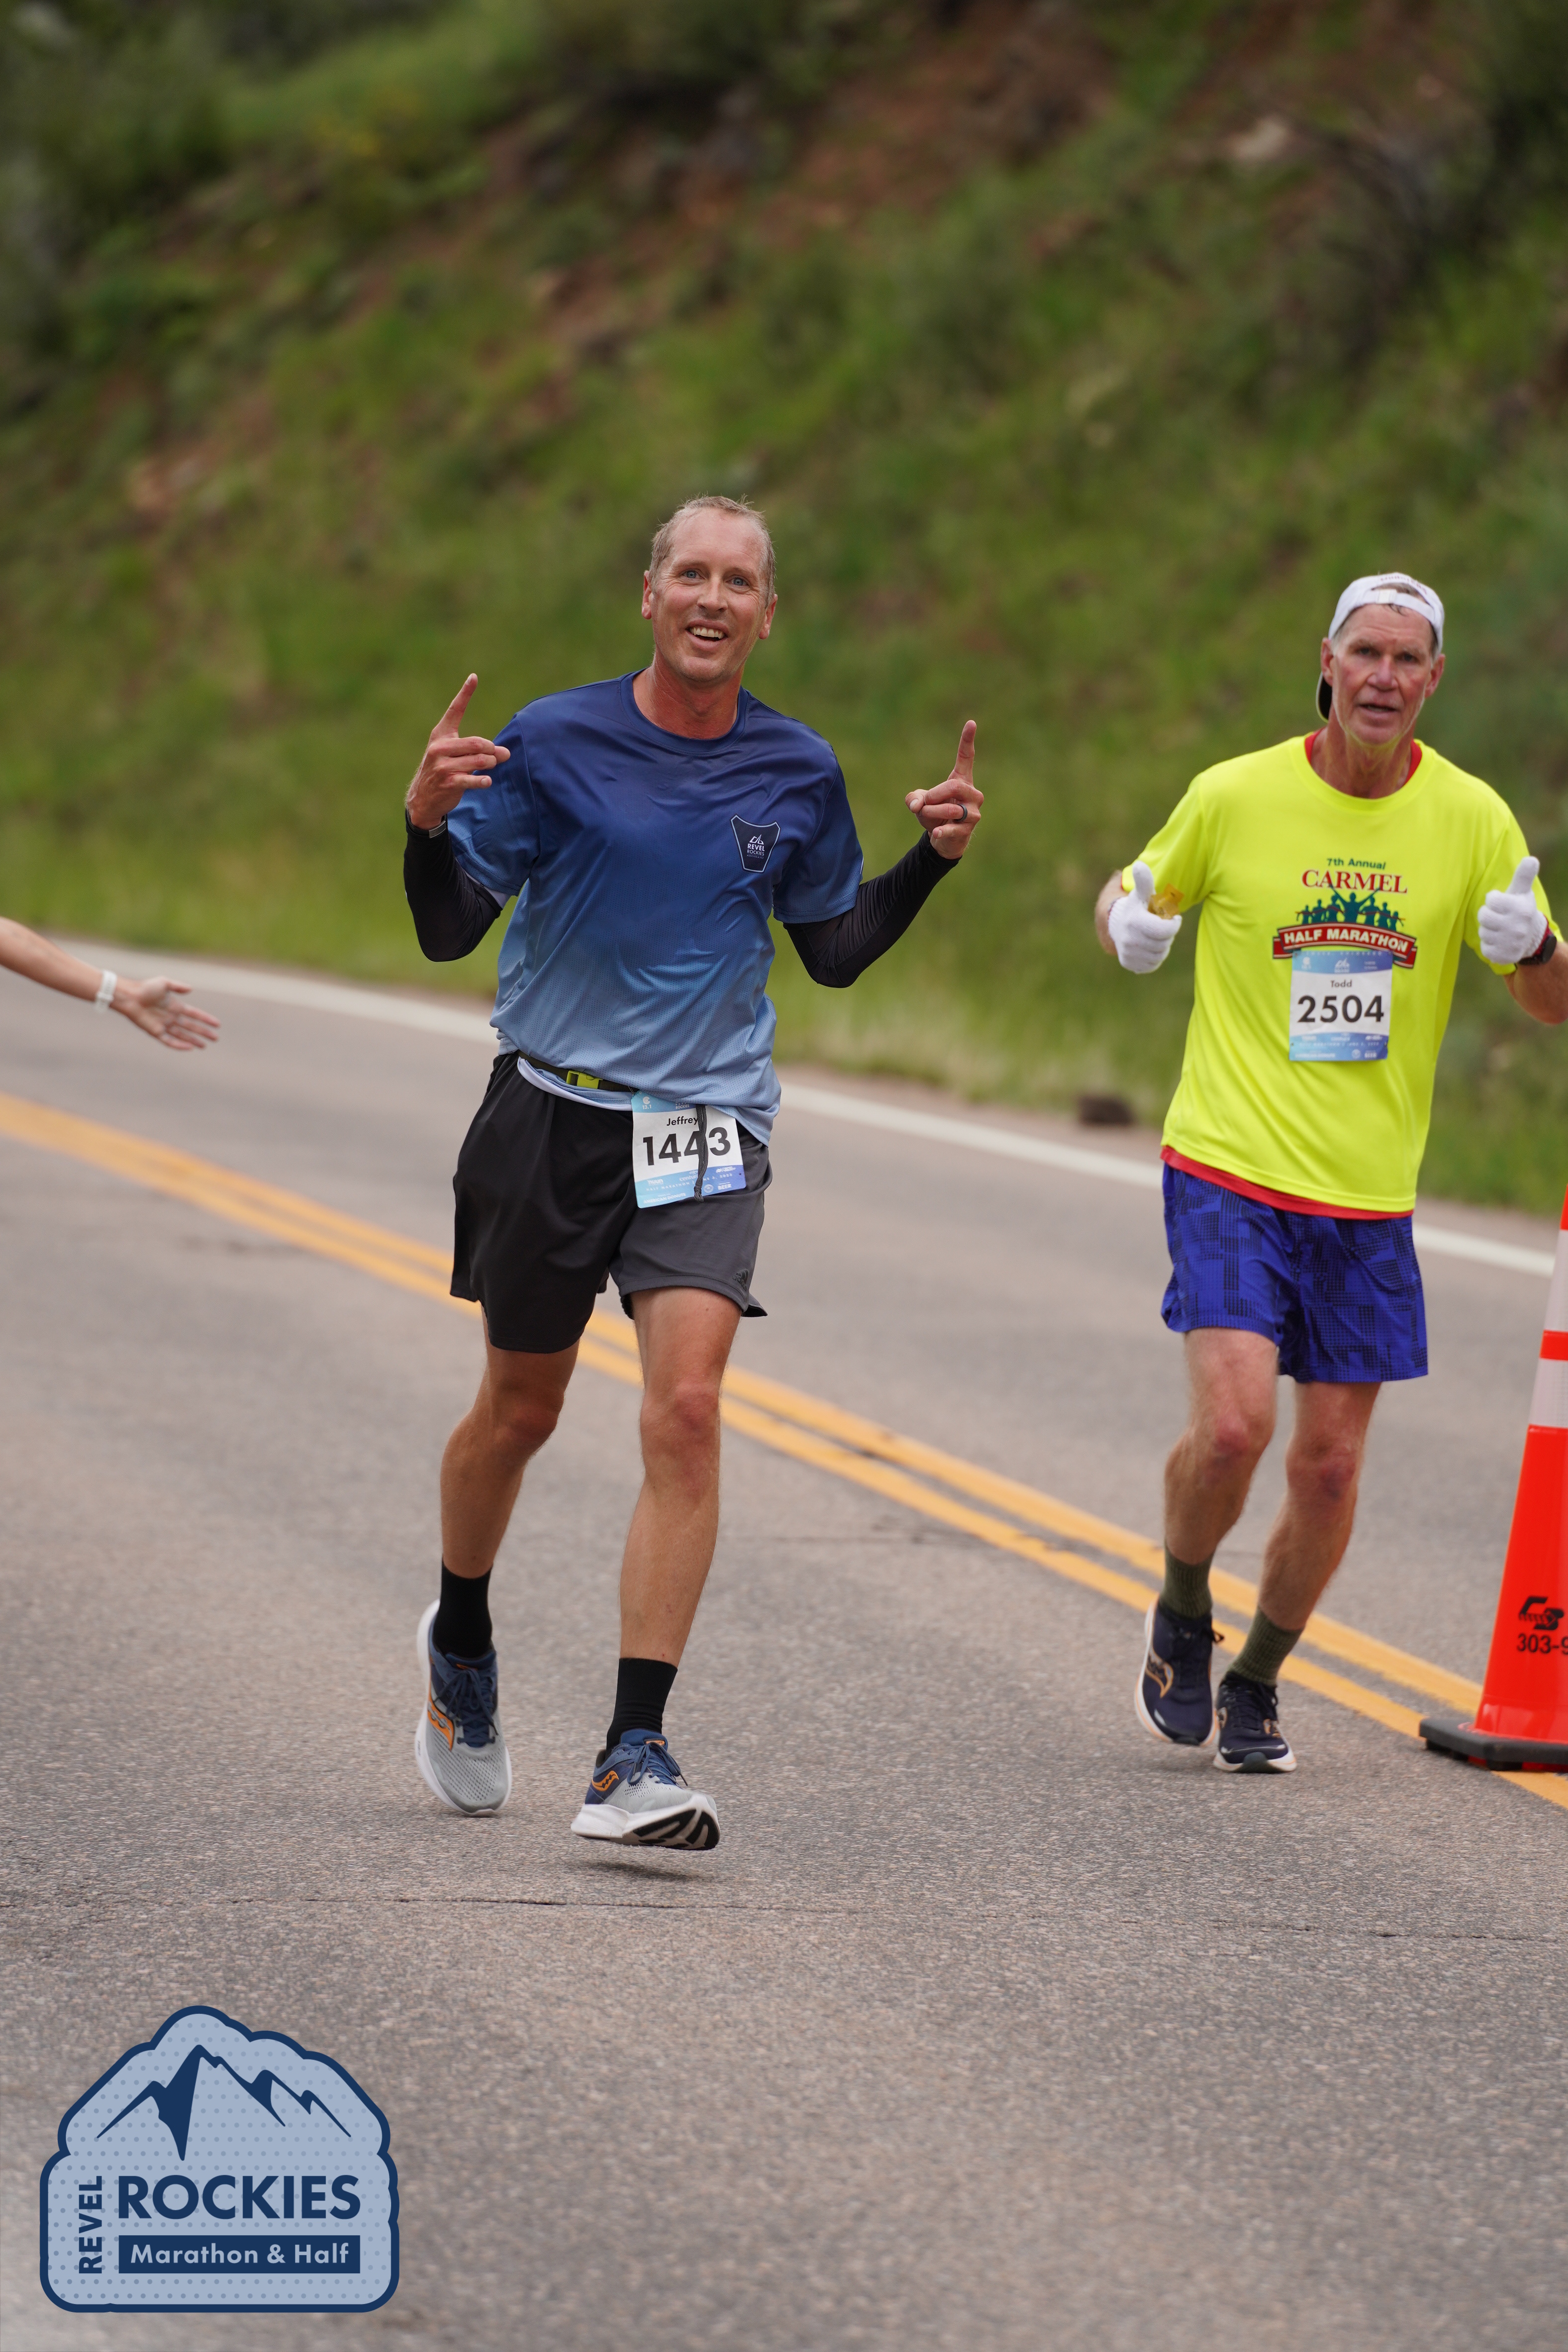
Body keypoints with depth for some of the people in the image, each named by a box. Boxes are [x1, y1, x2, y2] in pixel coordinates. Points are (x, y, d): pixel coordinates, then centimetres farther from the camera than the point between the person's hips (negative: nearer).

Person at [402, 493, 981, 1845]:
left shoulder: (799, 773, 3)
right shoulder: (555, 743, -5)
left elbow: (835, 951, 15)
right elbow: (449, 931, -3)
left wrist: (933, 861, 0)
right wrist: (430, 824, -22)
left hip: (708, 1128, 1)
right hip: (552, 1114, 0)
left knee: (686, 1408, -17)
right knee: (521, 1413, 11)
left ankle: (636, 1757, -18)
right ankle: (461, 1645, 43)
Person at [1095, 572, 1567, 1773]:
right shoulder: (1235, 796, -5)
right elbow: (1133, 900, 13)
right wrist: (1129, 924, -11)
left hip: (1370, 1196, 3)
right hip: (1229, 1171, -3)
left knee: (1330, 1465, 3)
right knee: (1233, 1422, -18)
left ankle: (1256, 1685, 25)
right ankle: (1182, 1613, 12)